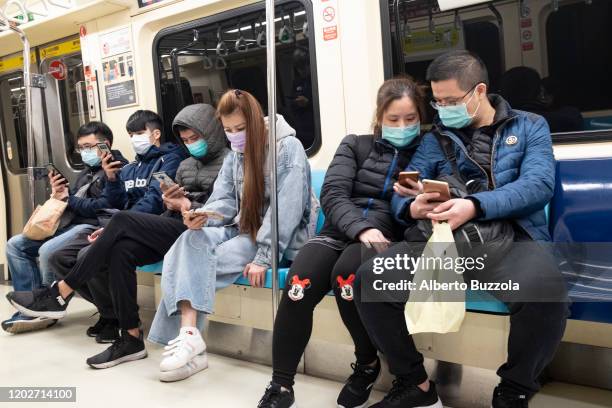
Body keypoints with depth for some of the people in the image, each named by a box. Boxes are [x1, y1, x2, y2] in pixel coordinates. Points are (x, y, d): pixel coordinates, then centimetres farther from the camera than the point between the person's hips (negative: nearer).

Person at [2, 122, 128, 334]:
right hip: (69, 225, 10)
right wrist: (58, 194, 0)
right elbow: (71, 204, 22)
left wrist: (69, 199, -6)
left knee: (47, 251, -31)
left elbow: (103, 206, -18)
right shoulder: (87, 172, 24)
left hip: (92, 227, -10)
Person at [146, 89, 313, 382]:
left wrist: (264, 258, -24)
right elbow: (224, 202, 6)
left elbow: (287, 208, -18)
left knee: (200, 261, -26)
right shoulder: (234, 156, 15)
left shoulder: (288, 148, -9)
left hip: (281, 238, -6)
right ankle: (187, 334, -33)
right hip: (241, 229, 7)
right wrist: (201, 217, -18)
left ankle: (188, 334, -19)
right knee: (190, 241, -24)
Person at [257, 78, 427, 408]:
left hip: (387, 237, -1)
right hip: (340, 231, 2)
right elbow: (332, 195, 0)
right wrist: (361, 228, -18)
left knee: (345, 273, -35)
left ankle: (368, 363, -8)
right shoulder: (356, 145, 15)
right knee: (298, 286, -28)